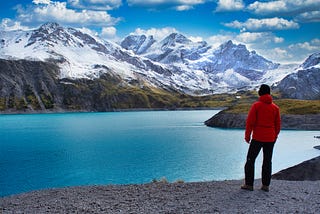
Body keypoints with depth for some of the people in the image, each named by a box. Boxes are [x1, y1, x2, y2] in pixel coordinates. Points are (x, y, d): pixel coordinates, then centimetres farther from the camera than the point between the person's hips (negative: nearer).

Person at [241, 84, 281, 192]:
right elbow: (278, 124, 10)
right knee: (267, 161, 11)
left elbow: (250, 122, -10)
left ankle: (249, 184, 5)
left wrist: (247, 135, -2)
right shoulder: (275, 107, 6)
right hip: (270, 139, 4)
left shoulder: (256, 105, -7)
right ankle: (266, 185, 12)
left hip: (257, 138, -4)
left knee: (250, 160, 5)